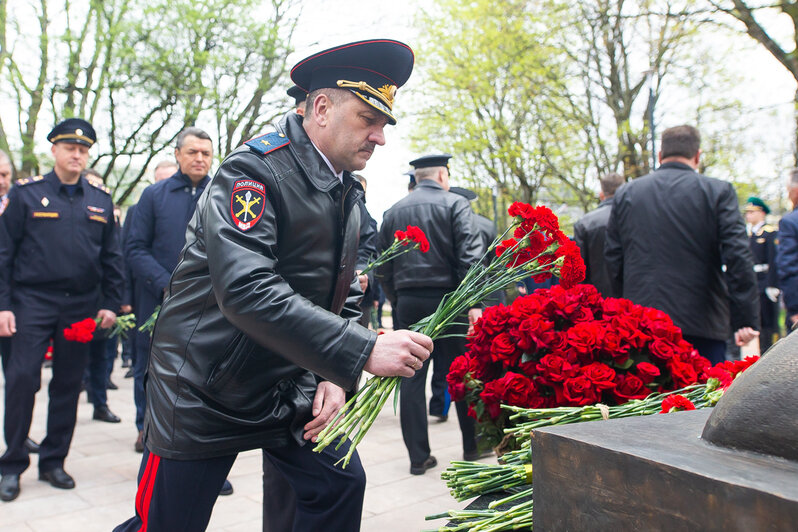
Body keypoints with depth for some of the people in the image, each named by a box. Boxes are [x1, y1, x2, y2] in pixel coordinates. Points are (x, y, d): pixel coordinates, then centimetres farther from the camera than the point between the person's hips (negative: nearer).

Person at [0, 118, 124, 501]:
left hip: (82, 306, 3)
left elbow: (111, 256, 10)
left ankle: (53, 461, 21)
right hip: (33, 301, -2)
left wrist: (110, 304, 3)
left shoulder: (100, 200, 8)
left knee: (68, 384, 8)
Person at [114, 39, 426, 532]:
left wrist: (334, 376, -6)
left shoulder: (349, 193, 5)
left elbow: (345, 299, 9)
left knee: (341, 484, 6)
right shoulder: (256, 170, -20)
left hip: (292, 390, 7)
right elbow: (246, 291, -33)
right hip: (205, 393, -7)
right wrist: (364, 352, -36)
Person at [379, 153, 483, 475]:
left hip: (408, 303, 3)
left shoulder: (393, 212, 10)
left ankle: (418, 456, 11)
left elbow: (383, 268, 11)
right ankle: (472, 446, 23)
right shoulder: (455, 204, -1)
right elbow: (470, 256, -13)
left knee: (411, 378, 7)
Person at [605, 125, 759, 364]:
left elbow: (612, 258, 8)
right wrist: (746, 320, -7)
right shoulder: (718, 191, -2)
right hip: (702, 324, -2)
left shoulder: (625, 194, 7)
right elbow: (738, 257, -9)